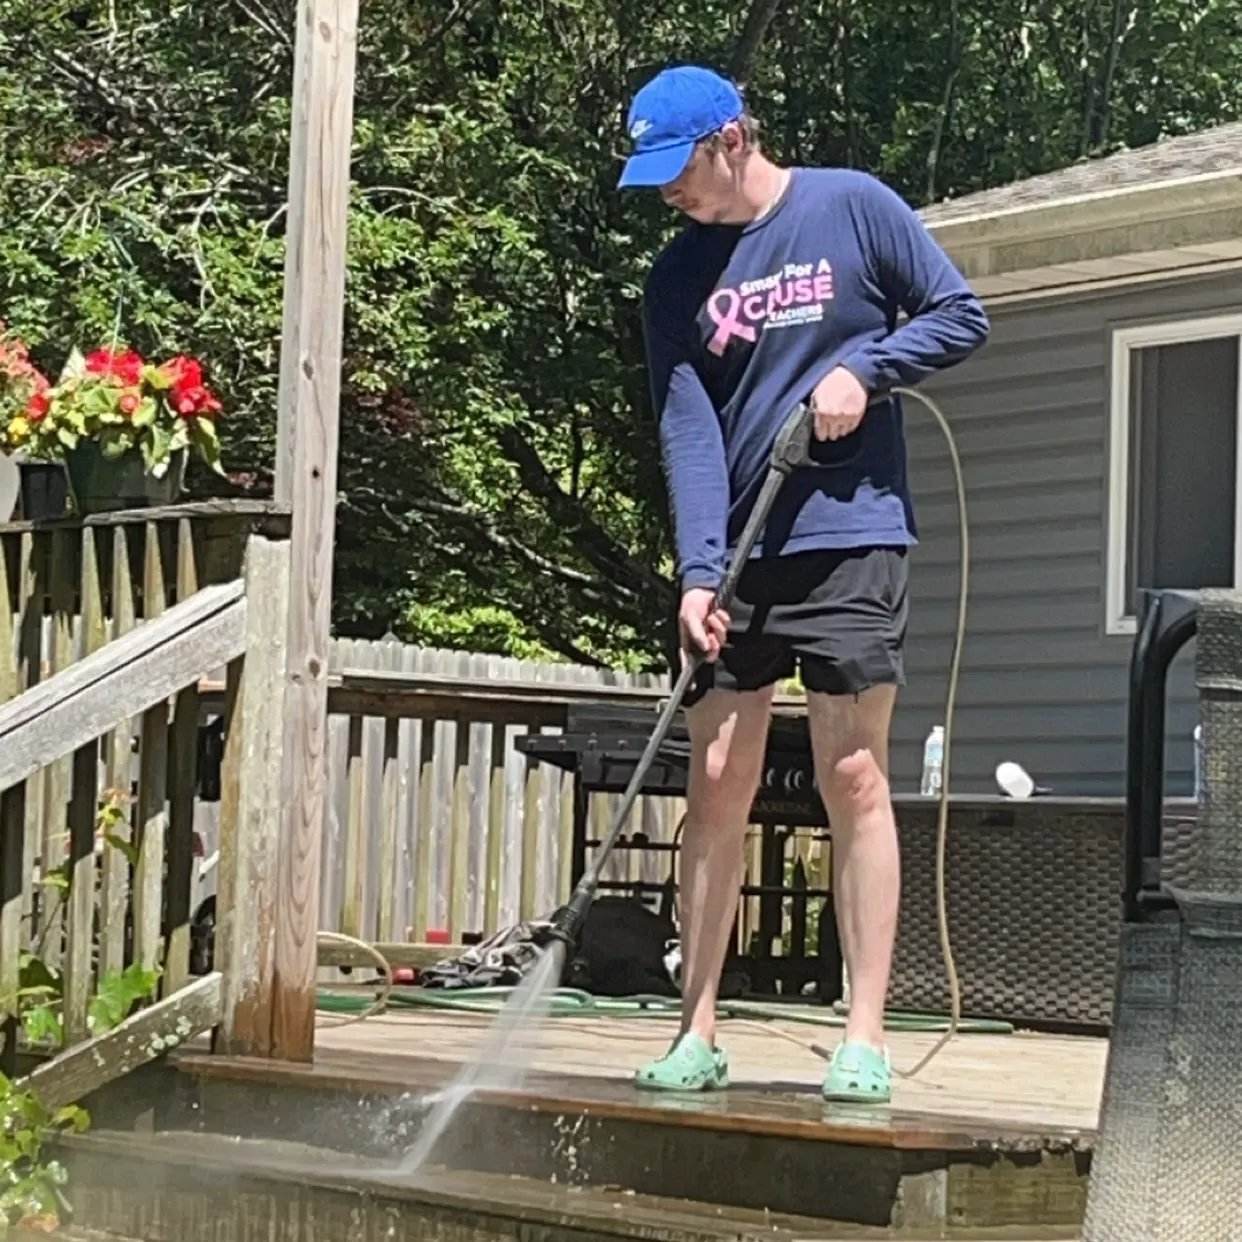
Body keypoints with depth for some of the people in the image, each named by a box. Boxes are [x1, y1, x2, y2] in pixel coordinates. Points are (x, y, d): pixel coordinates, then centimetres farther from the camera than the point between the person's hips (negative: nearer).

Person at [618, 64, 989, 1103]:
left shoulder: (854, 208, 0)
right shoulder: (678, 277, 8)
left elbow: (960, 317, 5)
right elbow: (688, 430, -2)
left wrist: (865, 368, -12)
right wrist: (697, 572, -14)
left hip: (850, 546, -3)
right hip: (734, 558, 3)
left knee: (853, 781, -4)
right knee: (716, 785, 2)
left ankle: (865, 1038, 0)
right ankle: (698, 1033, 9)